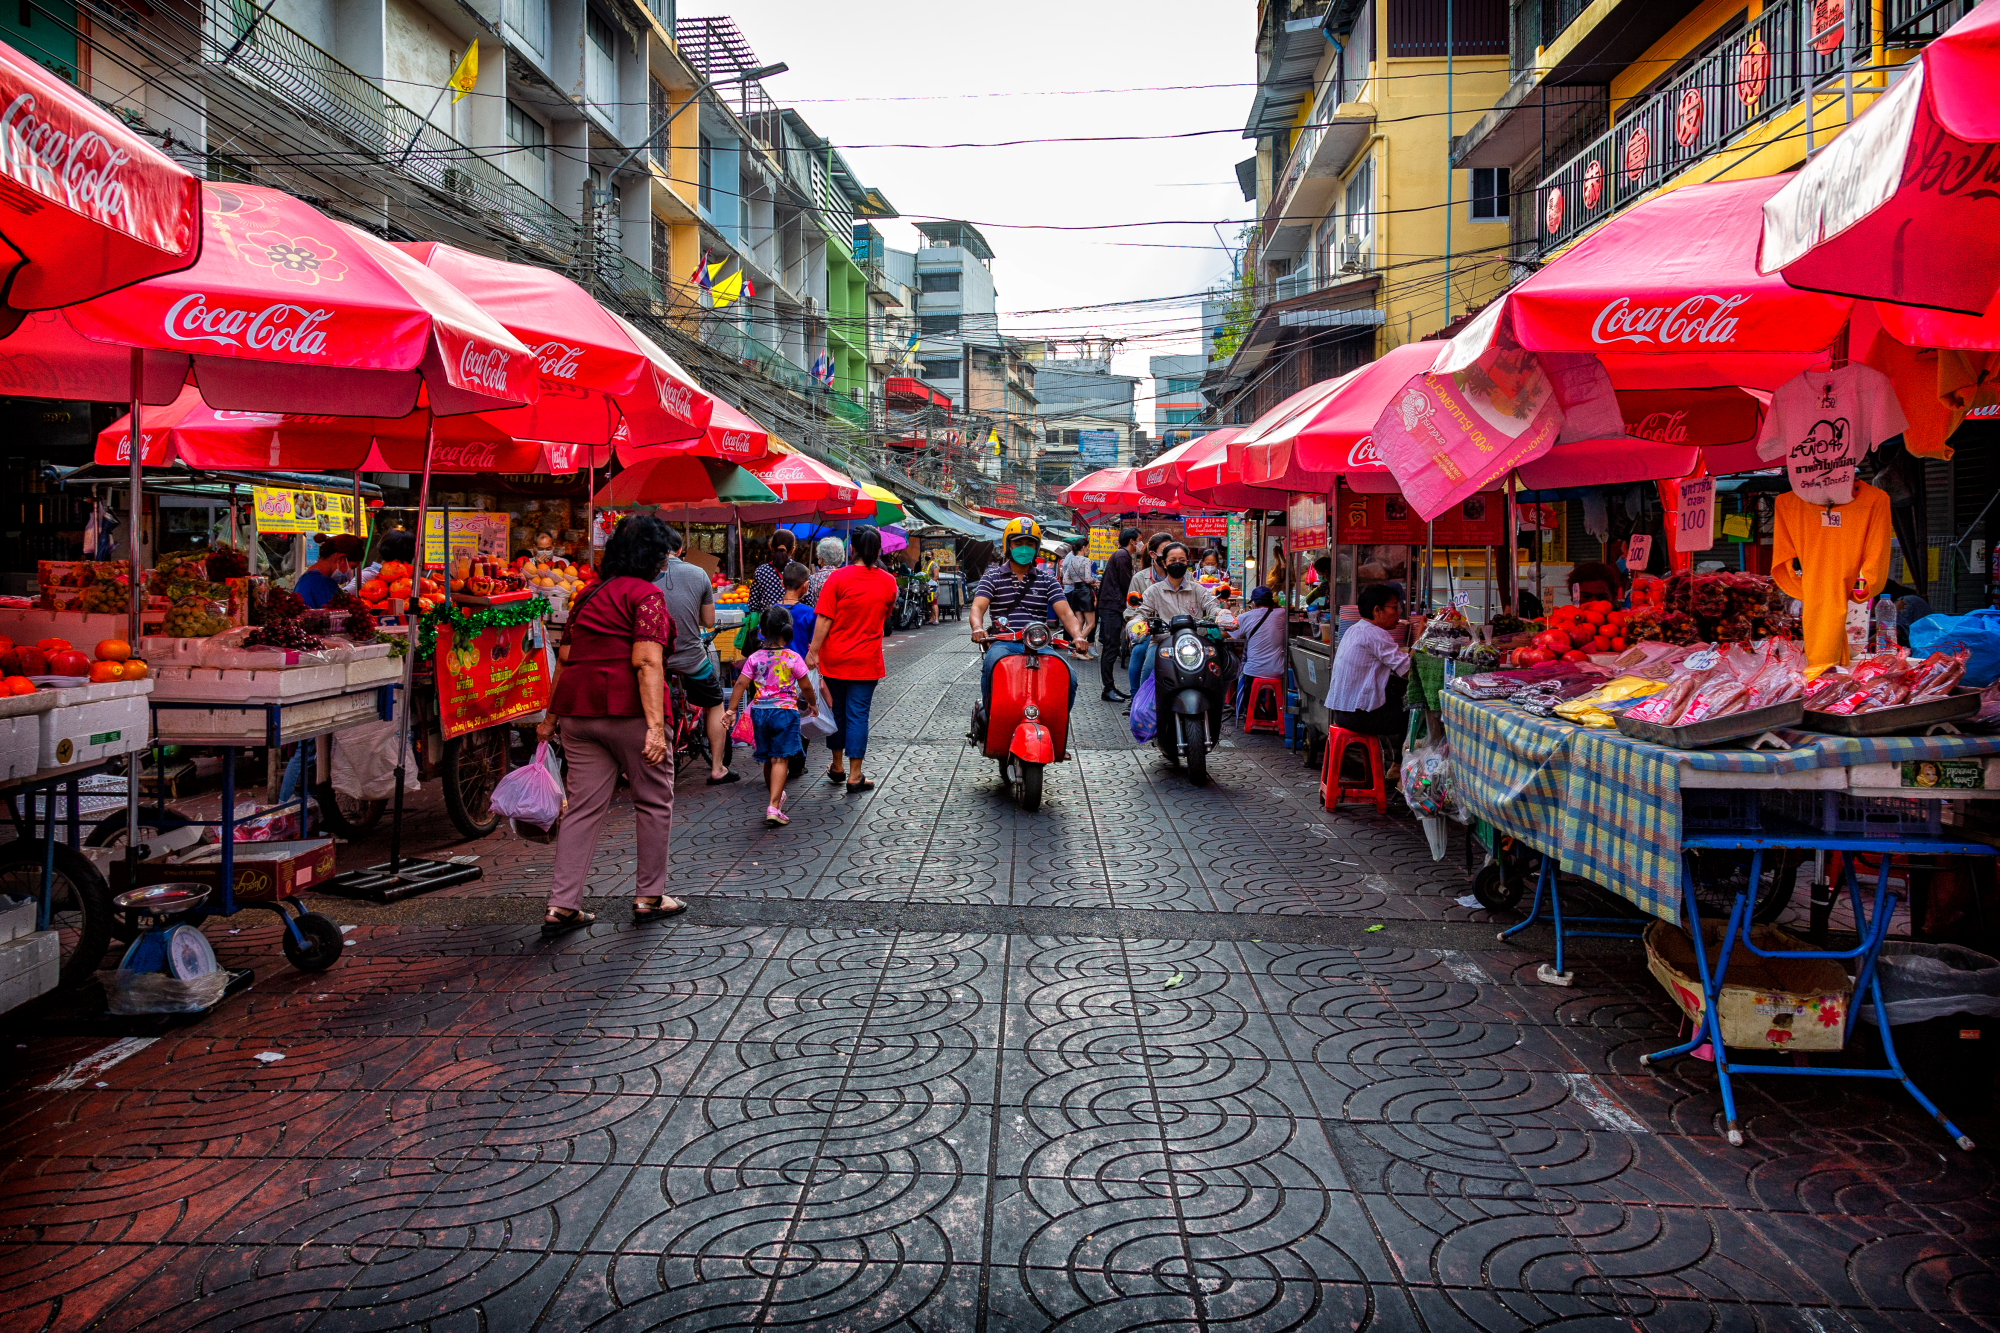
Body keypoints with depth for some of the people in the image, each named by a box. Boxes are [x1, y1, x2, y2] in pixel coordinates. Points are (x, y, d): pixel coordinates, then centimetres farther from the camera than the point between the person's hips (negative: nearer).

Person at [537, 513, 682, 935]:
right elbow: (647, 662, -17)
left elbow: (565, 658, 18)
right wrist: (655, 724, -23)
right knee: (654, 801, 9)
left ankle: (562, 905, 5)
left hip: (579, 710, 7)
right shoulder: (646, 594, -6)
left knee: (583, 806, 9)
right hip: (628, 708, -7)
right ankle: (650, 897, 17)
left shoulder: (588, 595, 17)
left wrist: (551, 717, 24)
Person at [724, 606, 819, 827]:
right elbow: (806, 686, -3)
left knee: (768, 758, 19)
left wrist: (732, 710, 4)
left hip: (760, 711, 4)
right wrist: (812, 703, 15)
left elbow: (741, 684, -1)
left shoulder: (754, 658, 2)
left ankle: (775, 795, 38)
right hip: (785, 710, -4)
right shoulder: (793, 658, -7)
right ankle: (774, 807, -17)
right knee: (780, 759, -6)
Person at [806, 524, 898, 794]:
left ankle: (837, 767, 27)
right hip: (866, 660, 0)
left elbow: (824, 620, -11)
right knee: (858, 714, 3)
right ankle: (854, 776, 2)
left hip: (835, 658, 0)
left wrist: (813, 652, -7)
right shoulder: (888, 582, -1)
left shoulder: (839, 577, -9)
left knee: (836, 710, 15)